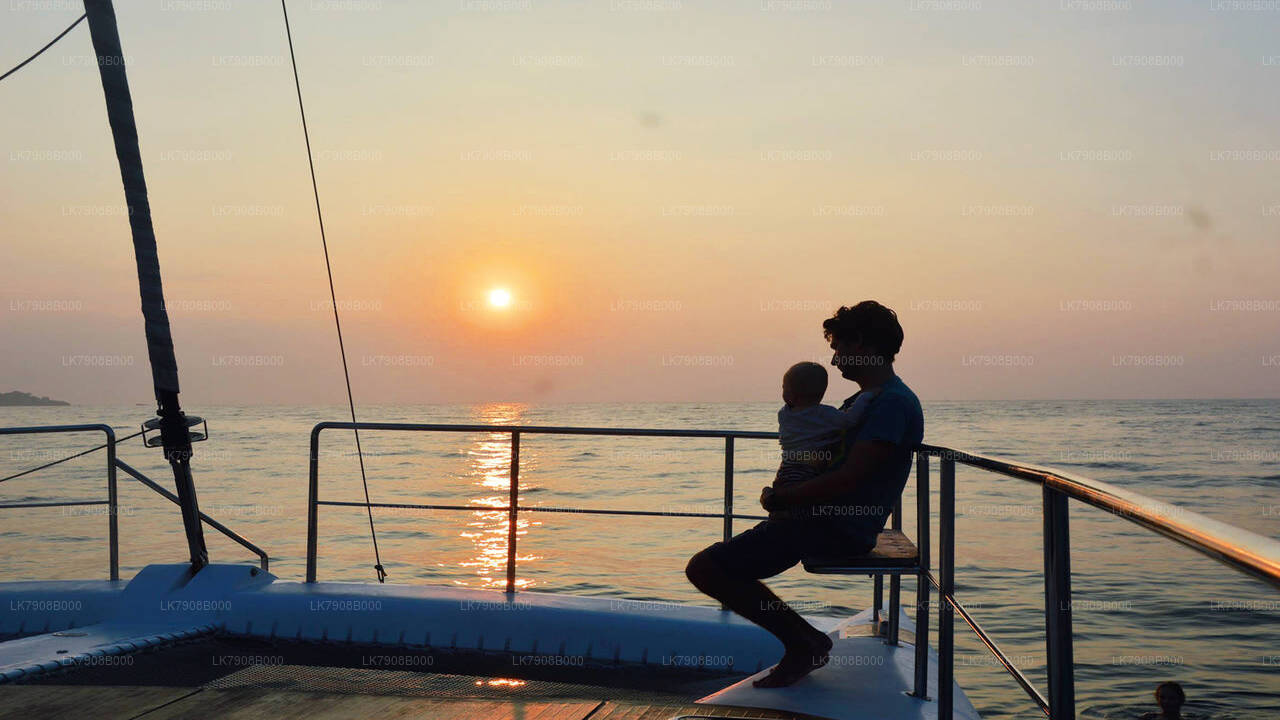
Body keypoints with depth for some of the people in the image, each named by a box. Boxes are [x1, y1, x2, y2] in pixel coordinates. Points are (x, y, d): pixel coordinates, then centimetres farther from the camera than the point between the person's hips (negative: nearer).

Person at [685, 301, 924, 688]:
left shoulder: (893, 402, -17)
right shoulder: (863, 400, 17)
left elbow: (846, 479, -24)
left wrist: (778, 498, -13)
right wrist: (782, 492, 5)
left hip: (836, 528, -11)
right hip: (826, 520, 11)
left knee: (704, 568, -14)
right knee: (718, 561, 20)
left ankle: (804, 641, -4)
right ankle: (805, 643, 13)